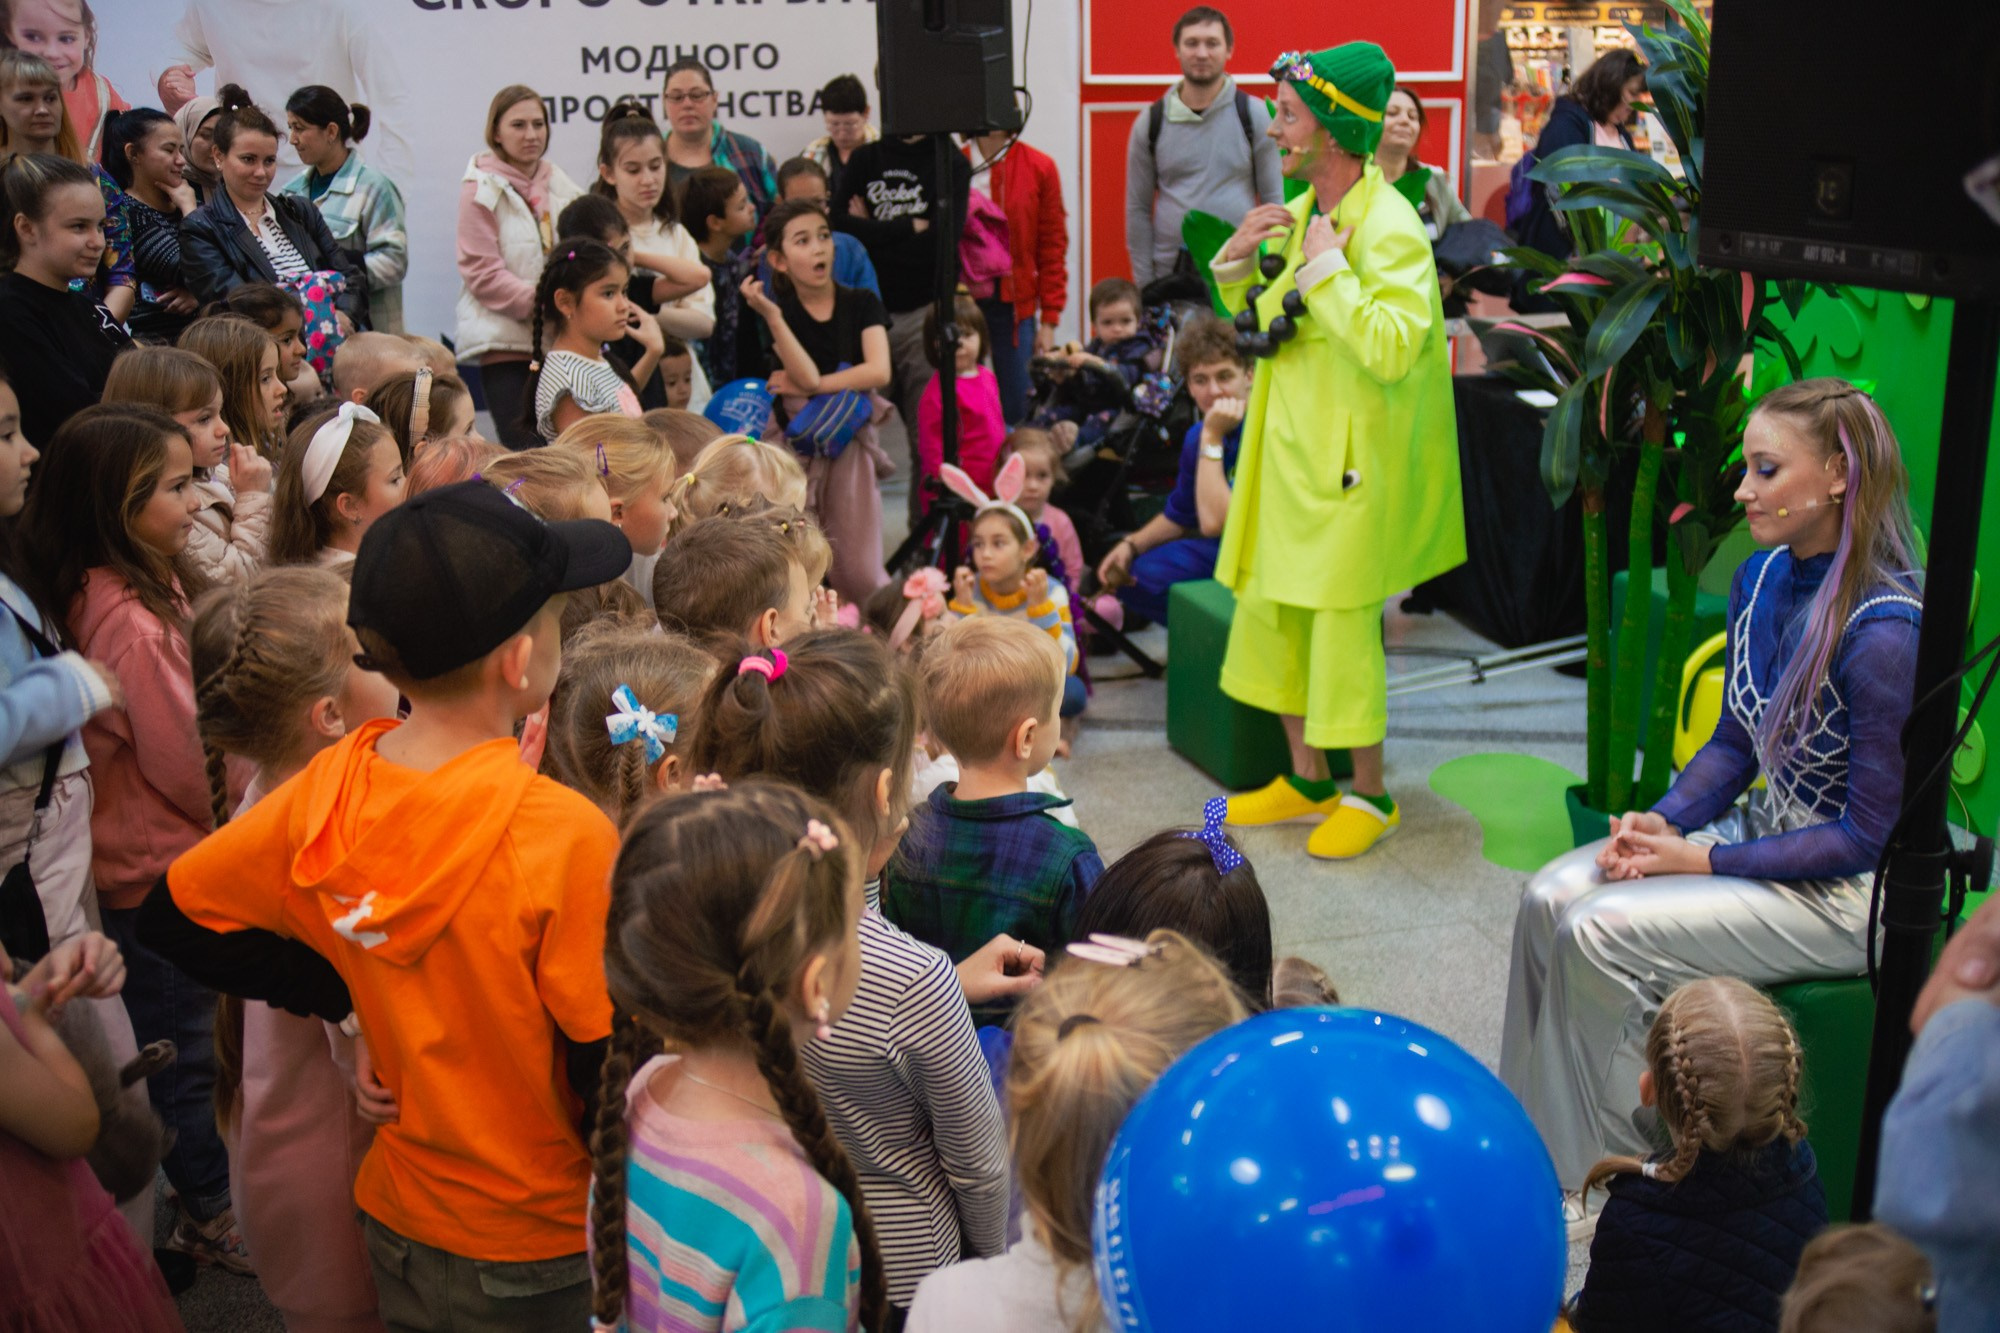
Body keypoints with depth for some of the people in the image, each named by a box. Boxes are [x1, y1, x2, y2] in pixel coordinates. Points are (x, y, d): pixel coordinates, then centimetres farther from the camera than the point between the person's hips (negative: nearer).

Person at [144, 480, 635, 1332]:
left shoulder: (326, 790, -10)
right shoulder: (564, 836, -28)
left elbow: (178, 917, 3)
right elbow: (611, 1062, -22)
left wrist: (346, 994, 3)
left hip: (397, 1224, 5)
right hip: (540, 1257, -5)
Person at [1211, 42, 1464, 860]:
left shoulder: (1390, 227, -18)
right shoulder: (1299, 213, 9)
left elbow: (1392, 347, -31)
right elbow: (1259, 319, 23)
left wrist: (1326, 267, -24)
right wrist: (1239, 259, 3)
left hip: (1347, 463, -9)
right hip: (1286, 454, 9)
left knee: (1344, 626, -1)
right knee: (1271, 612, 14)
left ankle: (1369, 797, 16)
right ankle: (1306, 780, 29)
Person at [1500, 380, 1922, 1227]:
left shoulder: (1883, 633, -26)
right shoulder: (1761, 578, 0)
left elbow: (1868, 835, -21)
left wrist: (1705, 859, -20)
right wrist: (1665, 821, -7)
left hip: (1854, 888, -8)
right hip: (1770, 827, 8)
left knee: (1604, 931, -20)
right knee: (1549, 898, -7)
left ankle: (1630, 1168, 1)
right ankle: (1538, 1154, 4)